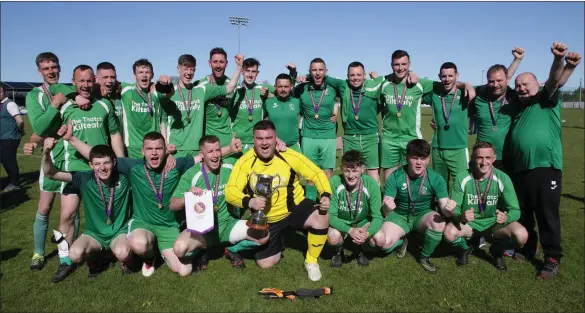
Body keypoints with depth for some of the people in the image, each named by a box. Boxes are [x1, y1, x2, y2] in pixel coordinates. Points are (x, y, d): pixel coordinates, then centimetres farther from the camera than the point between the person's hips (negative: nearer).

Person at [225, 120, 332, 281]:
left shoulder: (289, 156, -16)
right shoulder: (245, 162, -16)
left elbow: (316, 174, -9)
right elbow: (230, 192, -19)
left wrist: (326, 195, -28)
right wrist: (249, 202, -39)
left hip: (294, 208, -1)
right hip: (266, 219, 1)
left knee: (321, 217, -30)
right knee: (265, 264, 3)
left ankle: (311, 261, -5)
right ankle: (278, 243, 39)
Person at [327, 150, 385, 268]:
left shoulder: (371, 184, -23)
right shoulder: (334, 182, -26)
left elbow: (377, 216, -19)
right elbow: (330, 215, -23)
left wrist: (367, 233, -40)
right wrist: (350, 230, -39)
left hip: (363, 222, 1)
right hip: (341, 223, -1)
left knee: (380, 240, -26)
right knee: (333, 237, -33)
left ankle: (362, 250, 10)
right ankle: (339, 251, 5)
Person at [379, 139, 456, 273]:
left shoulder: (436, 178, -15)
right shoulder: (395, 176, -18)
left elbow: (444, 206, -19)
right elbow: (385, 206, -19)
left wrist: (448, 208, -45)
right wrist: (387, 206, -45)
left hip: (423, 215, 1)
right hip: (400, 216, -1)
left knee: (439, 223, -33)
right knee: (384, 243, -26)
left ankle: (425, 257, -3)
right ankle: (401, 242, 15)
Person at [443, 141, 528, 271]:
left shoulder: (503, 179, -15)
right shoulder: (462, 178, -16)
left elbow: (515, 210, -15)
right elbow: (454, 208, -14)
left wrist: (506, 218, -39)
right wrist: (461, 217, -39)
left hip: (494, 222, 1)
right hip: (468, 223, -1)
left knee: (521, 235, -27)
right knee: (449, 233, -31)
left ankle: (497, 251, 9)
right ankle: (464, 249, 8)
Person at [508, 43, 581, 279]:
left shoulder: (546, 99, 1)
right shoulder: (518, 106, 19)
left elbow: (554, 82, -17)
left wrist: (559, 61, -37)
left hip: (545, 168, -6)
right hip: (520, 169, 6)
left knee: (547, 216, -2)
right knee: (522, 215, 15)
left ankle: (552, 259, 10)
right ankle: (526, 250, 32)